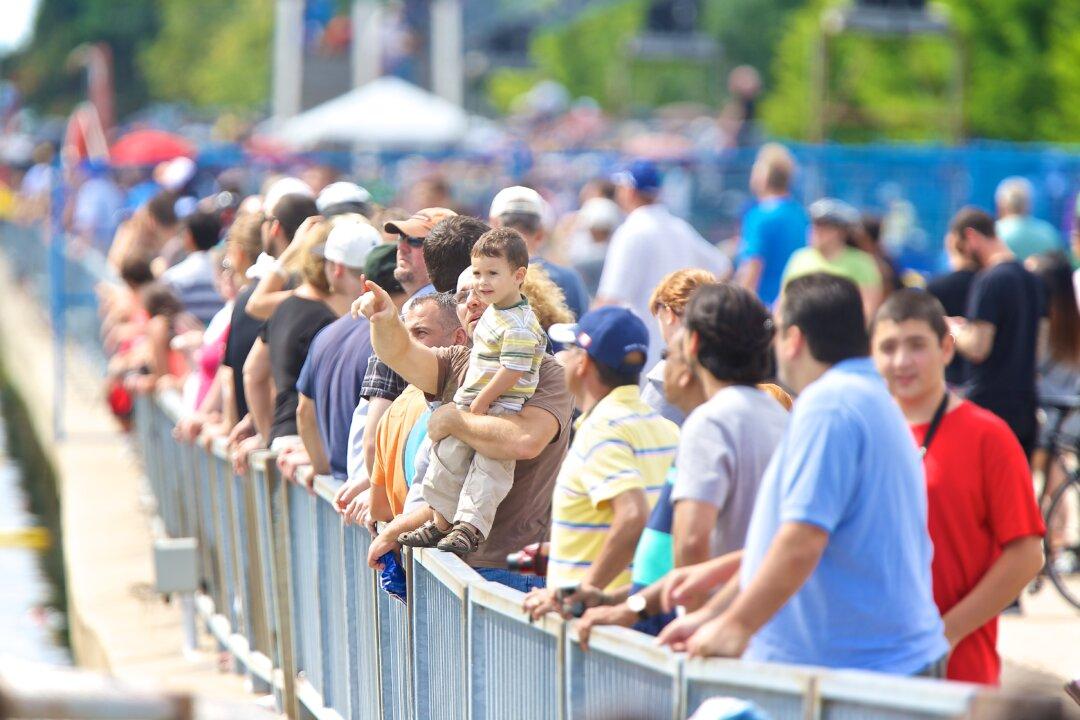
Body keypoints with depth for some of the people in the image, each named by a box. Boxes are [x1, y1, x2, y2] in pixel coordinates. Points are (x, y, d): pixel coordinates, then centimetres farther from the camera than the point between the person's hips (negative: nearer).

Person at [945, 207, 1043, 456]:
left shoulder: (989, 280, -14)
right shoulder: (1030, 279, 13)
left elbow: (977, 349, -19)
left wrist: (952, 329, 0)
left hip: (989, 403, -8)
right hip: (1025, 407, 8)